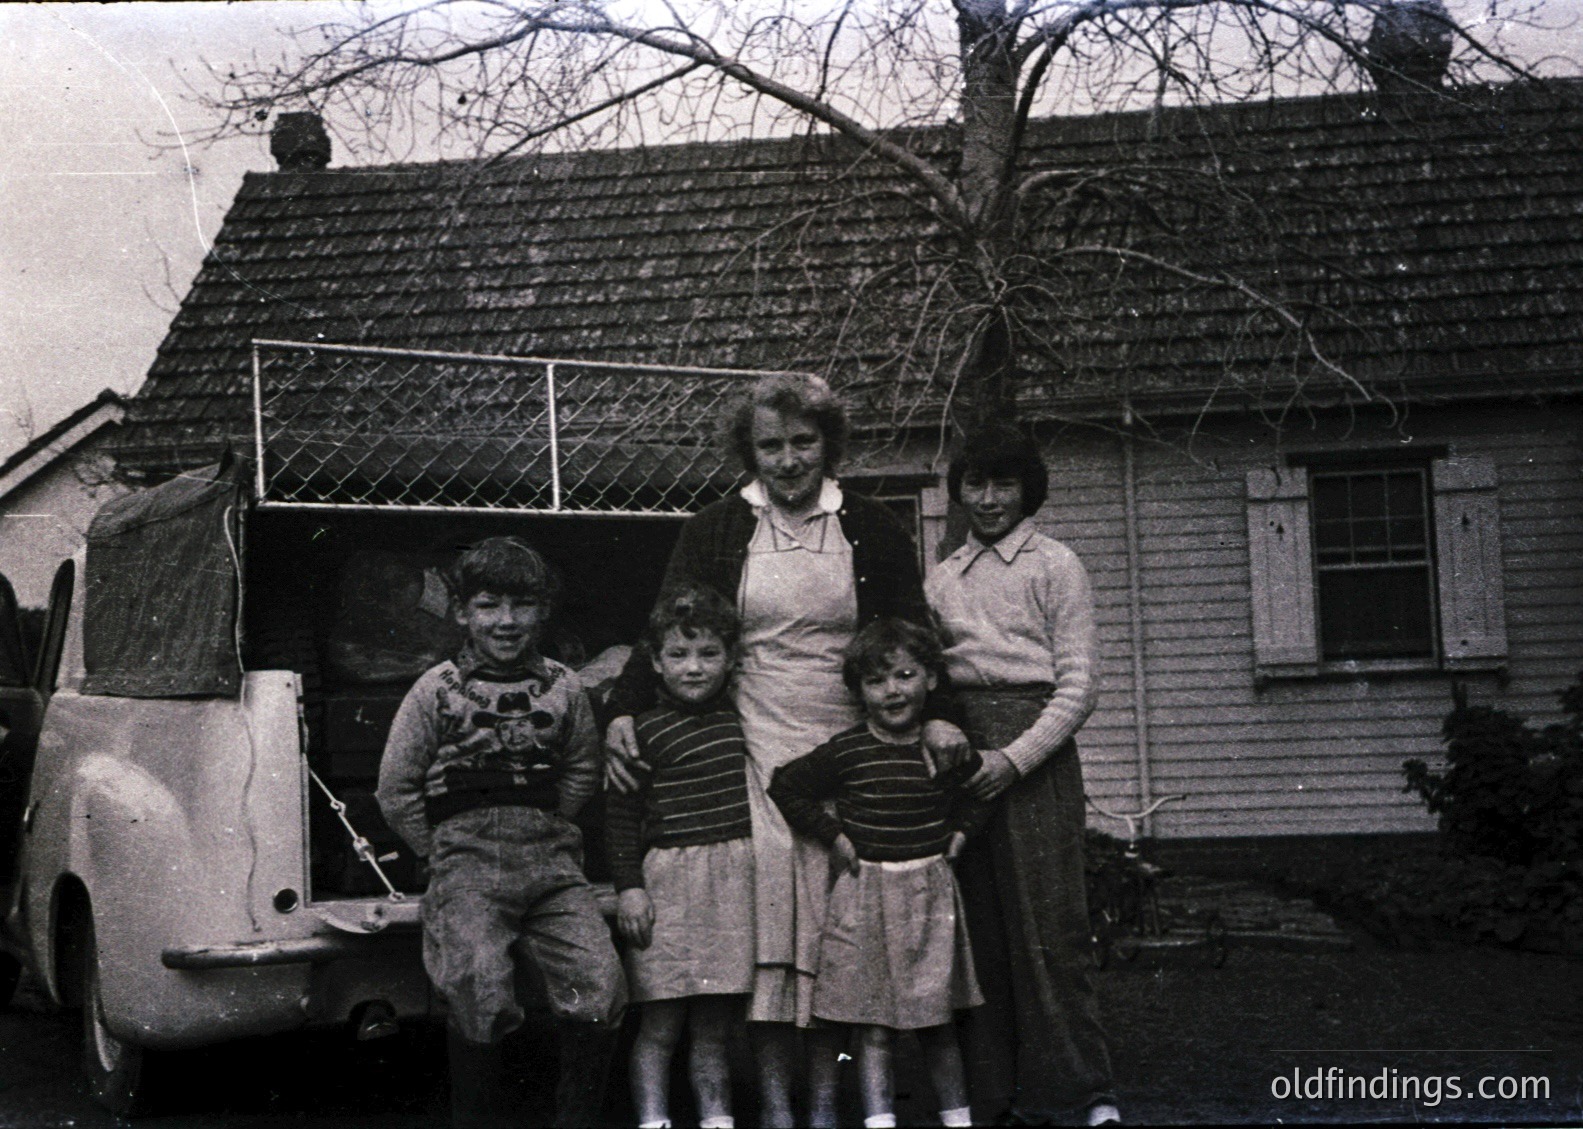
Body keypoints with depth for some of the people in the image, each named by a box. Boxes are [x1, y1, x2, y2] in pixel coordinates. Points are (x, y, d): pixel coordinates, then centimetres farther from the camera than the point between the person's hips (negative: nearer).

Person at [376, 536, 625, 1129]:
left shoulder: (562, 687, 12)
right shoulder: (437, 690, 5)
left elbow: (584, 770, 23)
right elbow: (396, 790, 7)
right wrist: (447, 855, 4)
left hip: (550, 861, 3)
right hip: (468, 863, -2)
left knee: (601, 982, -15)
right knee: (480, 985, -23)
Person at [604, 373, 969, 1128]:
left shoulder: (872, 531, 8)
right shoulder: (714, 531, 6)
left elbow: (910, 634, 6)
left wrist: (934, 715, -11)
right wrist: (623, 712, -12)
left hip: (845, 745, 1)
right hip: (753, 745, 0)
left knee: (835, 913, -1)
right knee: (762, 892, -8)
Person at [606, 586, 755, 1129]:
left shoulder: (740, 719, 11)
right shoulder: (645, 729, -3)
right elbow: (621, 812, -4)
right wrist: (628, 885, -8)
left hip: (736, 878, 4)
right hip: (670, 877, -4)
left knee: (715, 1025, 10)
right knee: (660, 1024, -2)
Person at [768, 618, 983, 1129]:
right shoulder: (847, 751, -7)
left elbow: (975, 785, 23)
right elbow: (784, 787, 0)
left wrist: (960, 828, 8)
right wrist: (833, 836, -3)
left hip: (931, 890, 2)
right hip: (867, 893, -2)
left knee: (938, 1019, 10)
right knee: (873, 1022, -1)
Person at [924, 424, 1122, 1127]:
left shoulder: (1056, 566, 5)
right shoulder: (943, 579, 18)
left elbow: (1079, 684, -2)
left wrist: (1015, 757, -13)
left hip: (1035, 755, -4)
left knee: (1048, 924, -8)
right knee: (979, 926, 1)